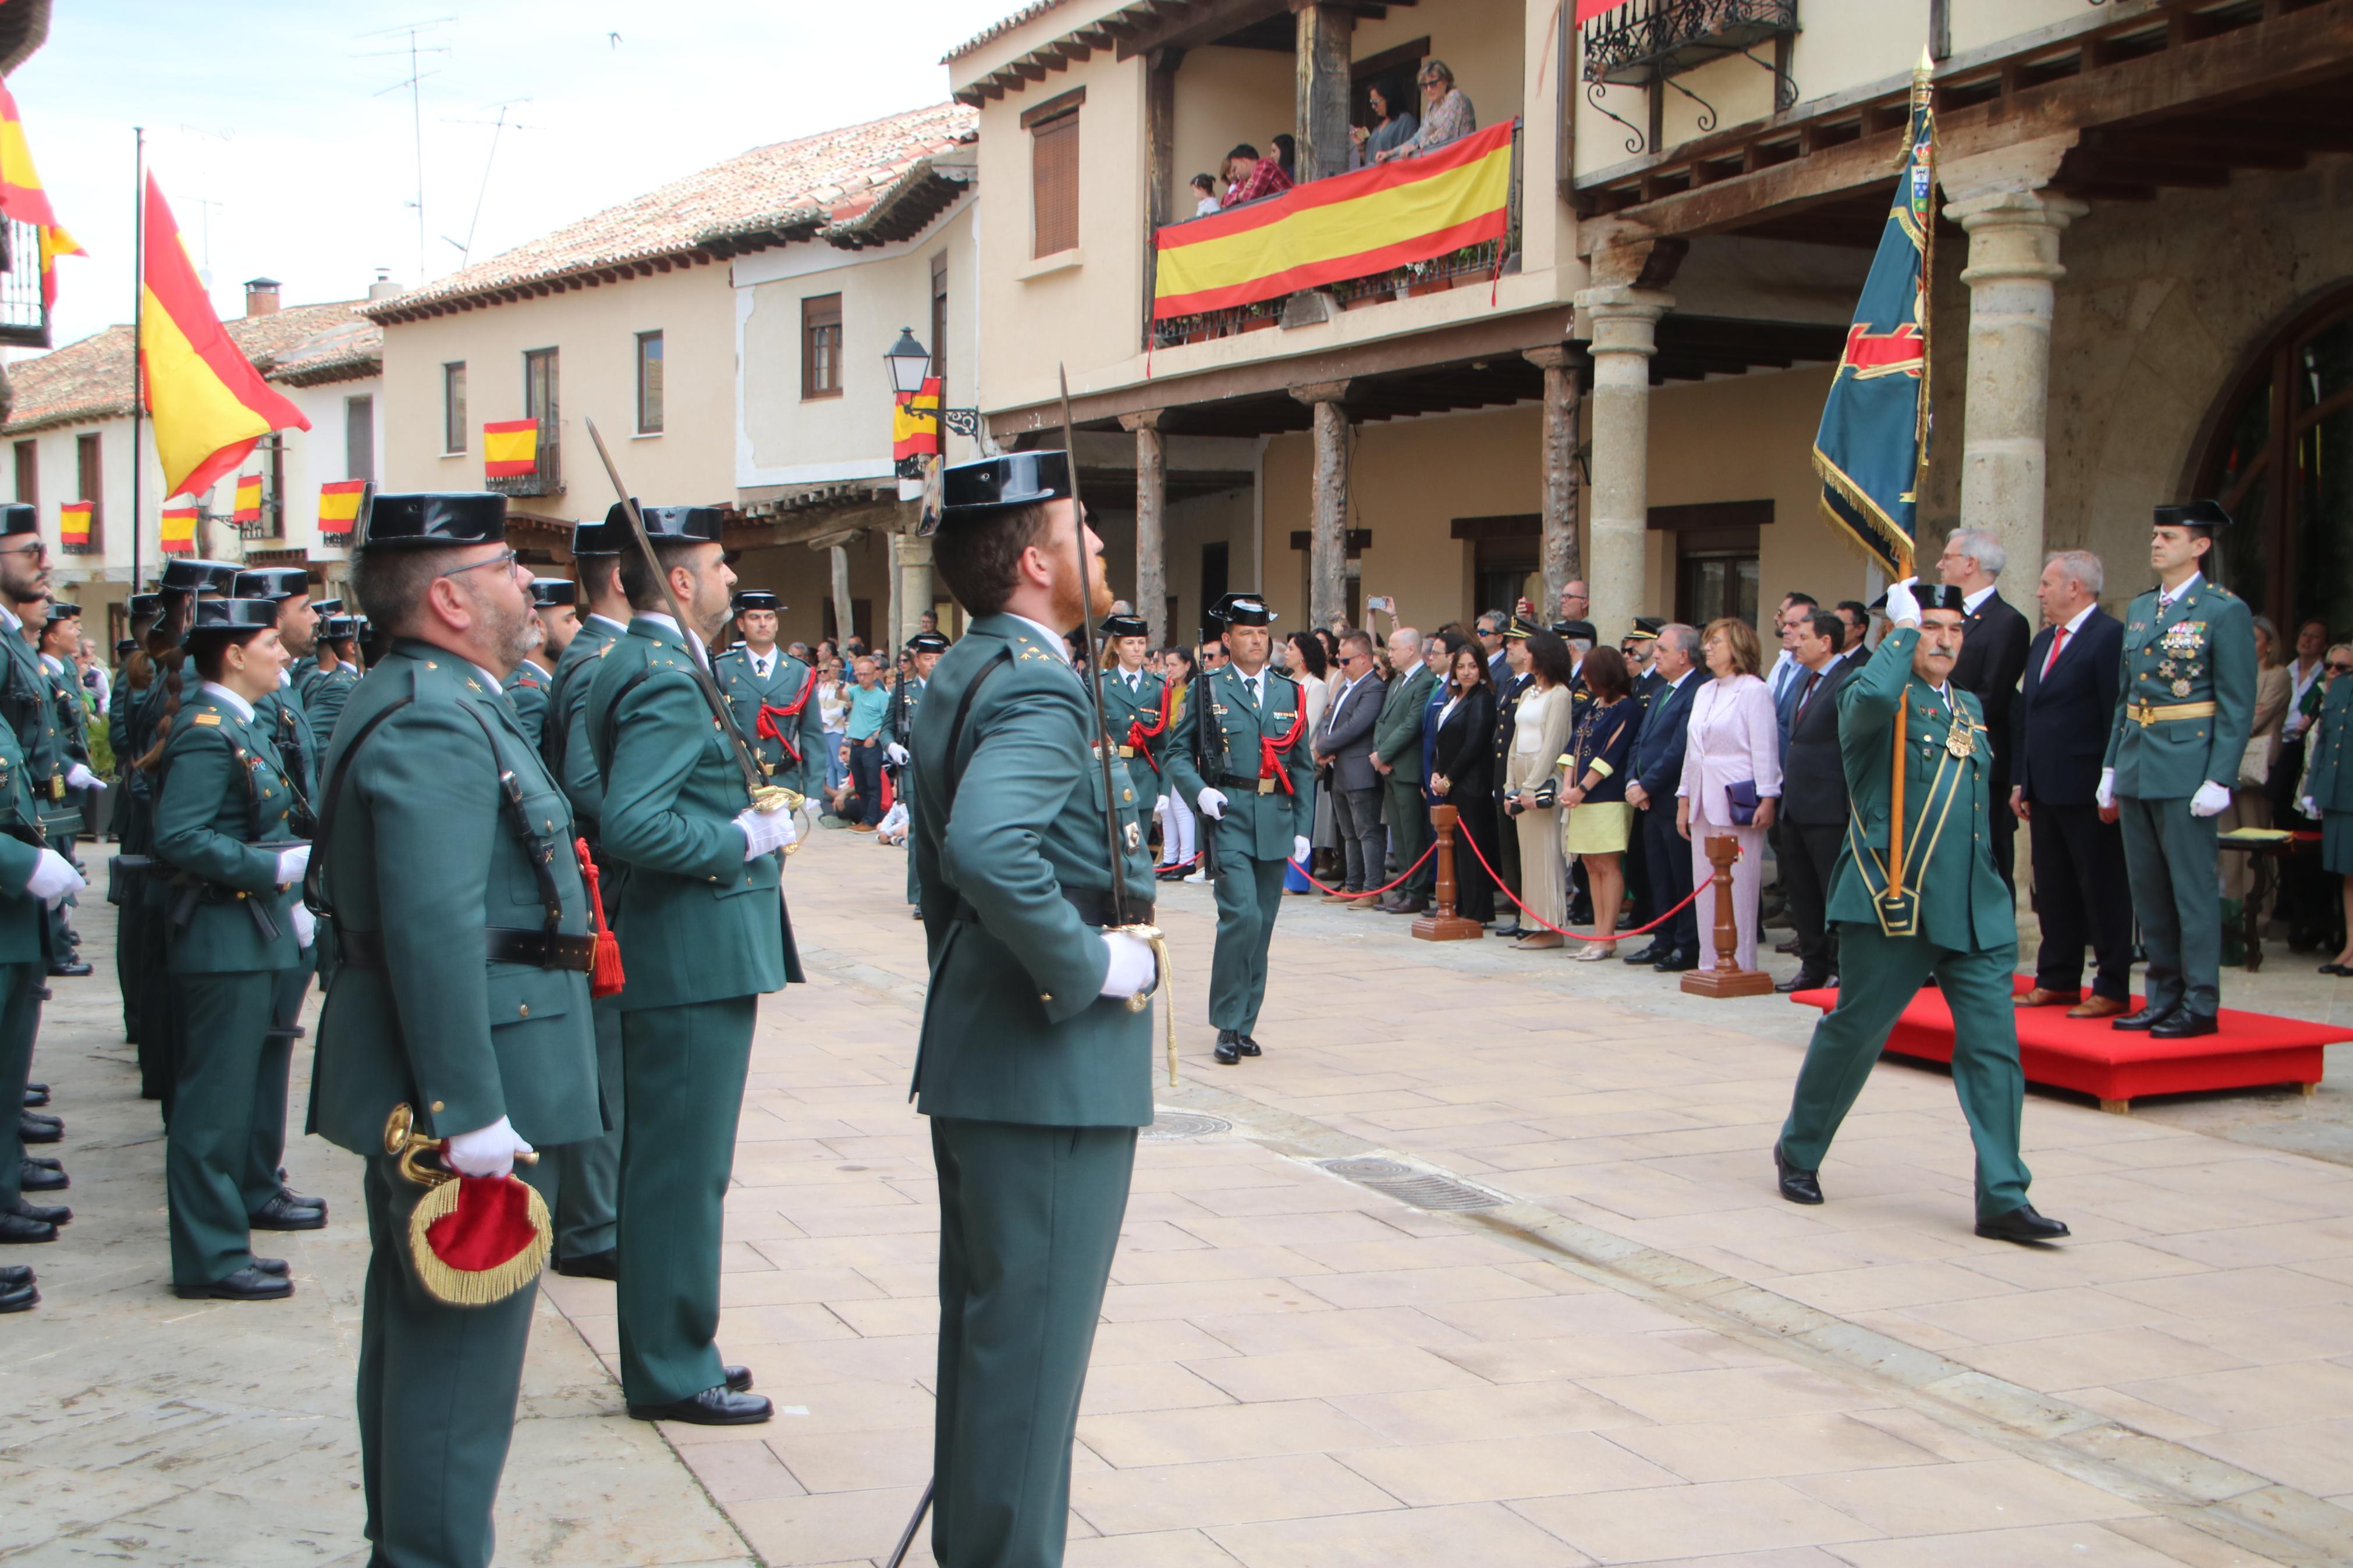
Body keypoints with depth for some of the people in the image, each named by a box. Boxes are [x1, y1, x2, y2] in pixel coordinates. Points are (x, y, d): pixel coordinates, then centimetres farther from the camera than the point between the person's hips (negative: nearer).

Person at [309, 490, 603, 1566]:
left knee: (417, 1332, 20)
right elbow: (434, 933, -28)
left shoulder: (439, 705, 14)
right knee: (459, 1348, -3)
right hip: (465, 1082, -11)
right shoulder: (434, 724, -20)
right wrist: (472, 1112, -27)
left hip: (417, 1089, 11)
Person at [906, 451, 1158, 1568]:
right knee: (1031, 1341, -1)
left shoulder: (961, 674, 12)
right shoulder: (1037, 686, -20)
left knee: (985, 1327, 21)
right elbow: (990, 846, -37)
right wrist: (1088, 964, -25)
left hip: (975, 1054, 11)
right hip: (1052, 1068, -11)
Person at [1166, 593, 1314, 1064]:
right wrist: (1200, 790, -14)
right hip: (1228, 817, -4)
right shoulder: (1208, 689, 4)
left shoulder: (1289, 693, 14)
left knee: (1262, 925, 6)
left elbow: (1303, 767, 15)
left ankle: (1245, 1024, 16)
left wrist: (1303, 828, 8)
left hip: (1276, 823, 4)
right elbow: (1179, 753, 5)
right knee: (1241, 915, -16)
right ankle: (1228, 1025, -7)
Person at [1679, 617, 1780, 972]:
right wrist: (1684, 799, 18)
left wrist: (1767, 800, -16)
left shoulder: (1754, 691, -6)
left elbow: (1765, 749, -10)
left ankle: (1740, 965, -2)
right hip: (1704, 802, 8)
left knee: (1738, 885, -6)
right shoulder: (1704, 693, 18)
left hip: (1738, 802, -8)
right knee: (1706, 885, 7)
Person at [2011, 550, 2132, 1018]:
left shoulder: (2110, 637, -11)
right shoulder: (2044, 641, 17)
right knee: (2052, 891, 14)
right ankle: (2058, 980, 23)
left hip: (2089, 795, -9)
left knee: (2103, 891, 0)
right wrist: (2021, 780, 14)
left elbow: (2118, 717, -16)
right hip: (2046, 790, 9)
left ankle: (2112, 989, 6)